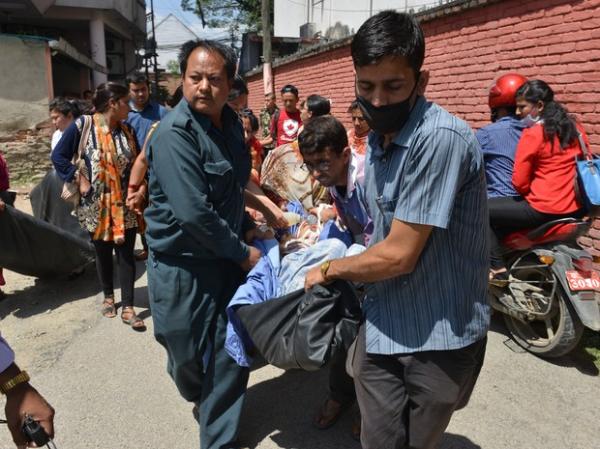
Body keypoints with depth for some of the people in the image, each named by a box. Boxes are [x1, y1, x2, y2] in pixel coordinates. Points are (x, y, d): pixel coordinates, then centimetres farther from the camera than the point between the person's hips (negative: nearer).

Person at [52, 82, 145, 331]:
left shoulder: (127, 129, 2)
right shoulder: (82, 126, -9)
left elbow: (136, 162, 9)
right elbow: (59, 156, -5)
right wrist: (80, 179, -11)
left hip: (125, 204, 2)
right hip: (97, 205, -2)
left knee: (126, 253, 1)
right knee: (103, 252, 13)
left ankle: (127, 307, 8)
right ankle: (108, 296, 34)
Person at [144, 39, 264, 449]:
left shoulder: (231, 124, 3)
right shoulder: (174, 134, -20)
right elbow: (194, 213, -27)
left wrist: (246, 226, 8)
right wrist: (242, 253, -17)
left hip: (228, 256, 6)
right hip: (183, 265, -6)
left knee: (231, 352, 9)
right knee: (187, 355, 14)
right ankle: (201, 398, 50)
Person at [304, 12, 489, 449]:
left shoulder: (440, 138, -23)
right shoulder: (378, 138, 5)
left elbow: (398, 255, -23)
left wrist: (329, 270, -7)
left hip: (439, 336, -6)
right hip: (381, 324, 6)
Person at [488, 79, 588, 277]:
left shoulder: (532, 134, -14)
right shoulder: (576, 128, 8)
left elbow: (519, 182, -13)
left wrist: (530, 193, 8)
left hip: (544, 210, -8)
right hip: (577, 207, 8)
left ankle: (498, 269, 2)